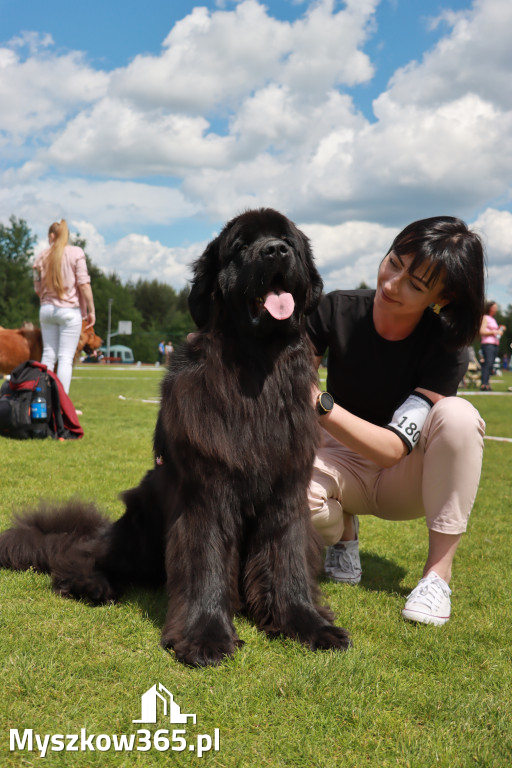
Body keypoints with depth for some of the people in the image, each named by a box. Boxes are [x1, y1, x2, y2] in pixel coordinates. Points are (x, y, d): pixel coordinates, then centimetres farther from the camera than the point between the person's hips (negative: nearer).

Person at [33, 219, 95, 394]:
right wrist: (91, 310, -4)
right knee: (66, 357, -5)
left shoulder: (42, 257, 9)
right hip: (69, 310, -4)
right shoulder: (76, 252, -2)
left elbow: (38, 289, 10)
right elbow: (83, 283, -8)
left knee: (48, 355, 8)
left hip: (46, 309, 4)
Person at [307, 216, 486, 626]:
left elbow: (393, 447, -31)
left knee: (458, 415, -33)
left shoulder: (445, 348, -23)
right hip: (345, 462, 1)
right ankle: (343, 533, 3)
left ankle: (439, 569, -19)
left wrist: (318, 402, -43)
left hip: (408, 476, -1)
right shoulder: (337, 310, -17)